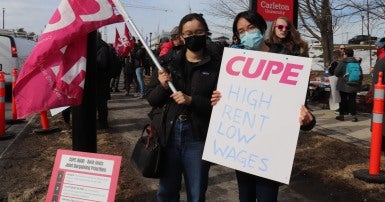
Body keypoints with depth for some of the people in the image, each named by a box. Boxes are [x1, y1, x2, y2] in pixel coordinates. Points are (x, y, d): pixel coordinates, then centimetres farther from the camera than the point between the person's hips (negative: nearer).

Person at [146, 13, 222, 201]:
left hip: (198, 137, -3)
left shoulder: (216, 65, -5)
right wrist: (163, 87, -13)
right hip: (169, 133, 3)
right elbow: (153, 101, 7)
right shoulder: (170, 62, 5)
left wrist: (191, 100, -20)